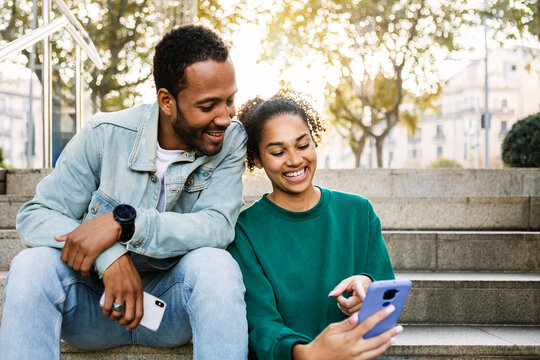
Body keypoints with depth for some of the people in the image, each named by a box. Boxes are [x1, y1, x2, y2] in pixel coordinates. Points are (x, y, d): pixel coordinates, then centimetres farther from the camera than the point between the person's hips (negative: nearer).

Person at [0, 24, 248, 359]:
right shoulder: (105, 135, -10)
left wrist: (124, 222, -33)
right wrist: (110, 257, -30)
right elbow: (35, 215, -12)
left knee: (216, 263, -32)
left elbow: (218, 227, -22)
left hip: (172, 306, 0)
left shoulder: (230, 139, -8)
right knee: (33, 264, -28)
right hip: (95, 305, 1)